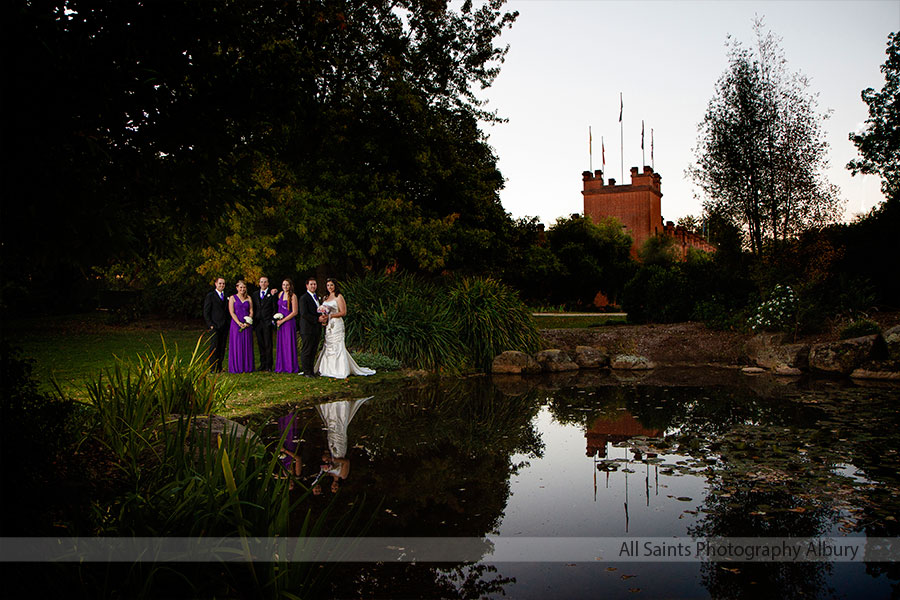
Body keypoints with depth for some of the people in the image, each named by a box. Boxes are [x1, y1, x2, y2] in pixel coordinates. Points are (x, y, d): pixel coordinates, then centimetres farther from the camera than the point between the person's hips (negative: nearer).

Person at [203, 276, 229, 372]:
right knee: (214, 347, -6)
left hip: (224, 327, 5)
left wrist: (228, 324, 9)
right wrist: (210, 324, -11)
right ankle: (213, 368, -4)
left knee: (222, 347, 5)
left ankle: (219, 367, 11)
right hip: (214, 326, -5)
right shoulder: (210, 296, 0)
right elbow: (206, 312, -3)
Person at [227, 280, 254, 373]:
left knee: (247, 345, 3)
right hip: (236, 324, -3)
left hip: (247, 325, 3)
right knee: (236, 345, -3)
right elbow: (231, 312, -4)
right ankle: (236, 368, 1)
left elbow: (251, 311, 7)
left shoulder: (248, 298, 12)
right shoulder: (232, 298, 3)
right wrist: (239, 323, -15)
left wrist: (247, 322, -9)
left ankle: (247, 367, 8)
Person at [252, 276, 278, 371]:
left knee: (268, 345, -5)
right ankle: (262, 364, 12)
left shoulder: (272, 294, 3)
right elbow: (253, 308, 17)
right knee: (260, 344, 6)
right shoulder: (254, 294, 16)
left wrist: (273, 320, -8)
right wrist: (253, 320, 7)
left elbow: (275, 308, -1)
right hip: (257, 323, 4)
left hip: (267, 323, -4)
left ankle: (268, 366, -1)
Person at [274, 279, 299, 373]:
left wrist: (282, 320, -11)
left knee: (289, 344, -3)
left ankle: (291, 367, 3)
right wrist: (277, 319, 9)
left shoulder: (293, 296, -8)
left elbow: (294, 312, -12)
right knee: (280, 344, 6)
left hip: (289, 322, -6)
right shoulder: (280, 294, 11)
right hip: (280, 322, 6)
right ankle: (281, 366, 12)